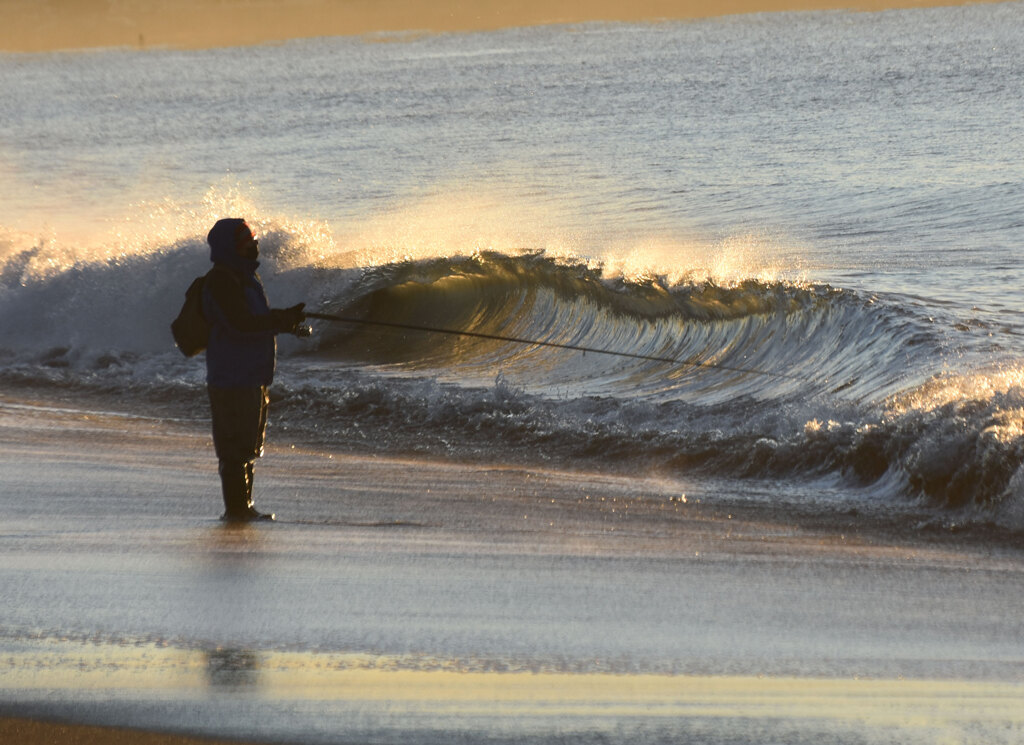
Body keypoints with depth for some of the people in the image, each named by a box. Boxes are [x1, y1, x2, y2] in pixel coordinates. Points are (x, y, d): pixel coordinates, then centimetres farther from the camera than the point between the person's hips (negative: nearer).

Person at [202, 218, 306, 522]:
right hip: (232, 379, -11)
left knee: (249, 447, 15)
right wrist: (284, 320, -19)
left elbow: (259, 318, 25)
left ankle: (243, 507, 22)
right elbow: (241, 324, -24)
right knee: (236, 446, -9)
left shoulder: (246, 277, 17)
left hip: (253, 377, 11)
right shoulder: (221, 280, -15)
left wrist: (287, 318, 5)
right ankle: (236, 509, -7)